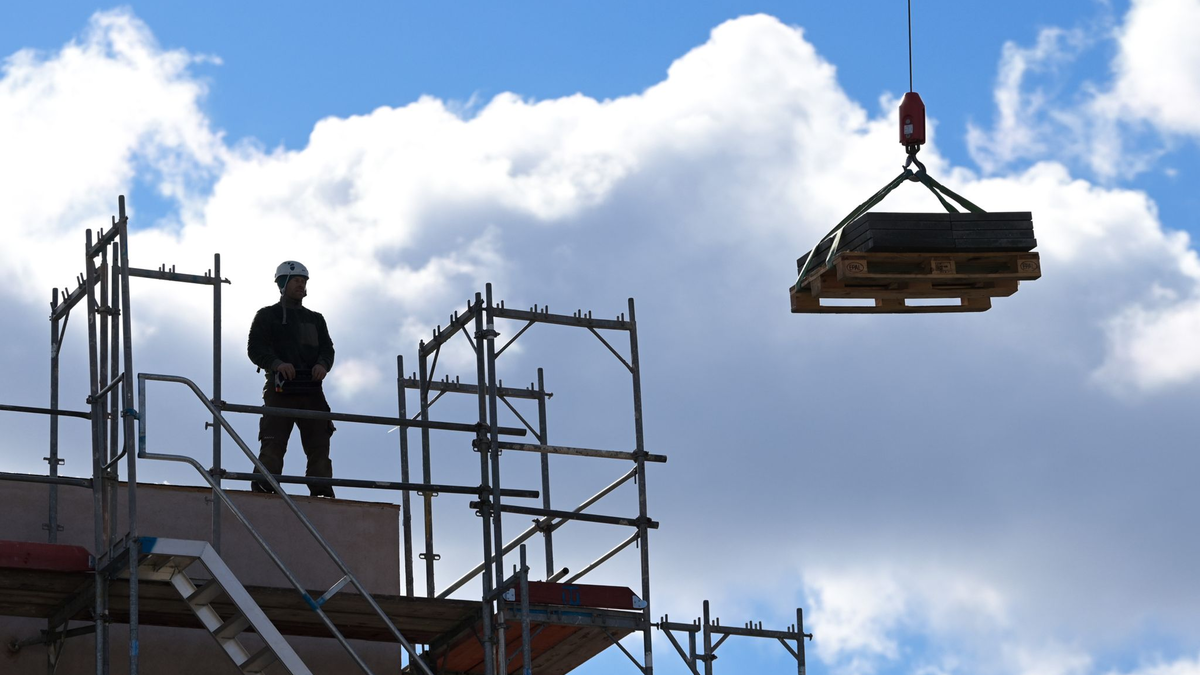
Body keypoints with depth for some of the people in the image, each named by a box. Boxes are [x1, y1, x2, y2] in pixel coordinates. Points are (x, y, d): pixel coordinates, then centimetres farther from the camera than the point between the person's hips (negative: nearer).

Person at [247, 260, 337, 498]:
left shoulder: (315, 319, 25)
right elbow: (255, 348, 0)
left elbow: (327, 348, 14)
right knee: (273, 443, -13)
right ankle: (262, 490, -15)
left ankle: (322, 494, -6)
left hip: (311, 389, 4)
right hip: (281, 387, -4)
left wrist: (323, 364, -10)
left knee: (319, 443, -3)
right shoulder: (267, 316, 12)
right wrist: (276, 363, -19)